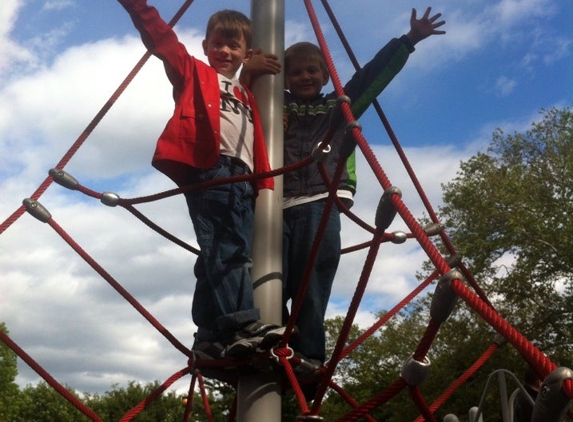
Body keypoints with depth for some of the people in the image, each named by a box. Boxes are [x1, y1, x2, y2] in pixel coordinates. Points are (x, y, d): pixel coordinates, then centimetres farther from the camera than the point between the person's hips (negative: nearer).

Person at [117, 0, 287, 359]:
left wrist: (265, 183, 16)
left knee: (232, 253, -5)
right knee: (226, 248, -20)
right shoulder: (193, 73, 22)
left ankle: (212, 337, -7)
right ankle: (240, 324, -29)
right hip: (208, 168, -5)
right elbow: (160, 37, 11)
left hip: (242, 177, 5)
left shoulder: (247, 96, 33)